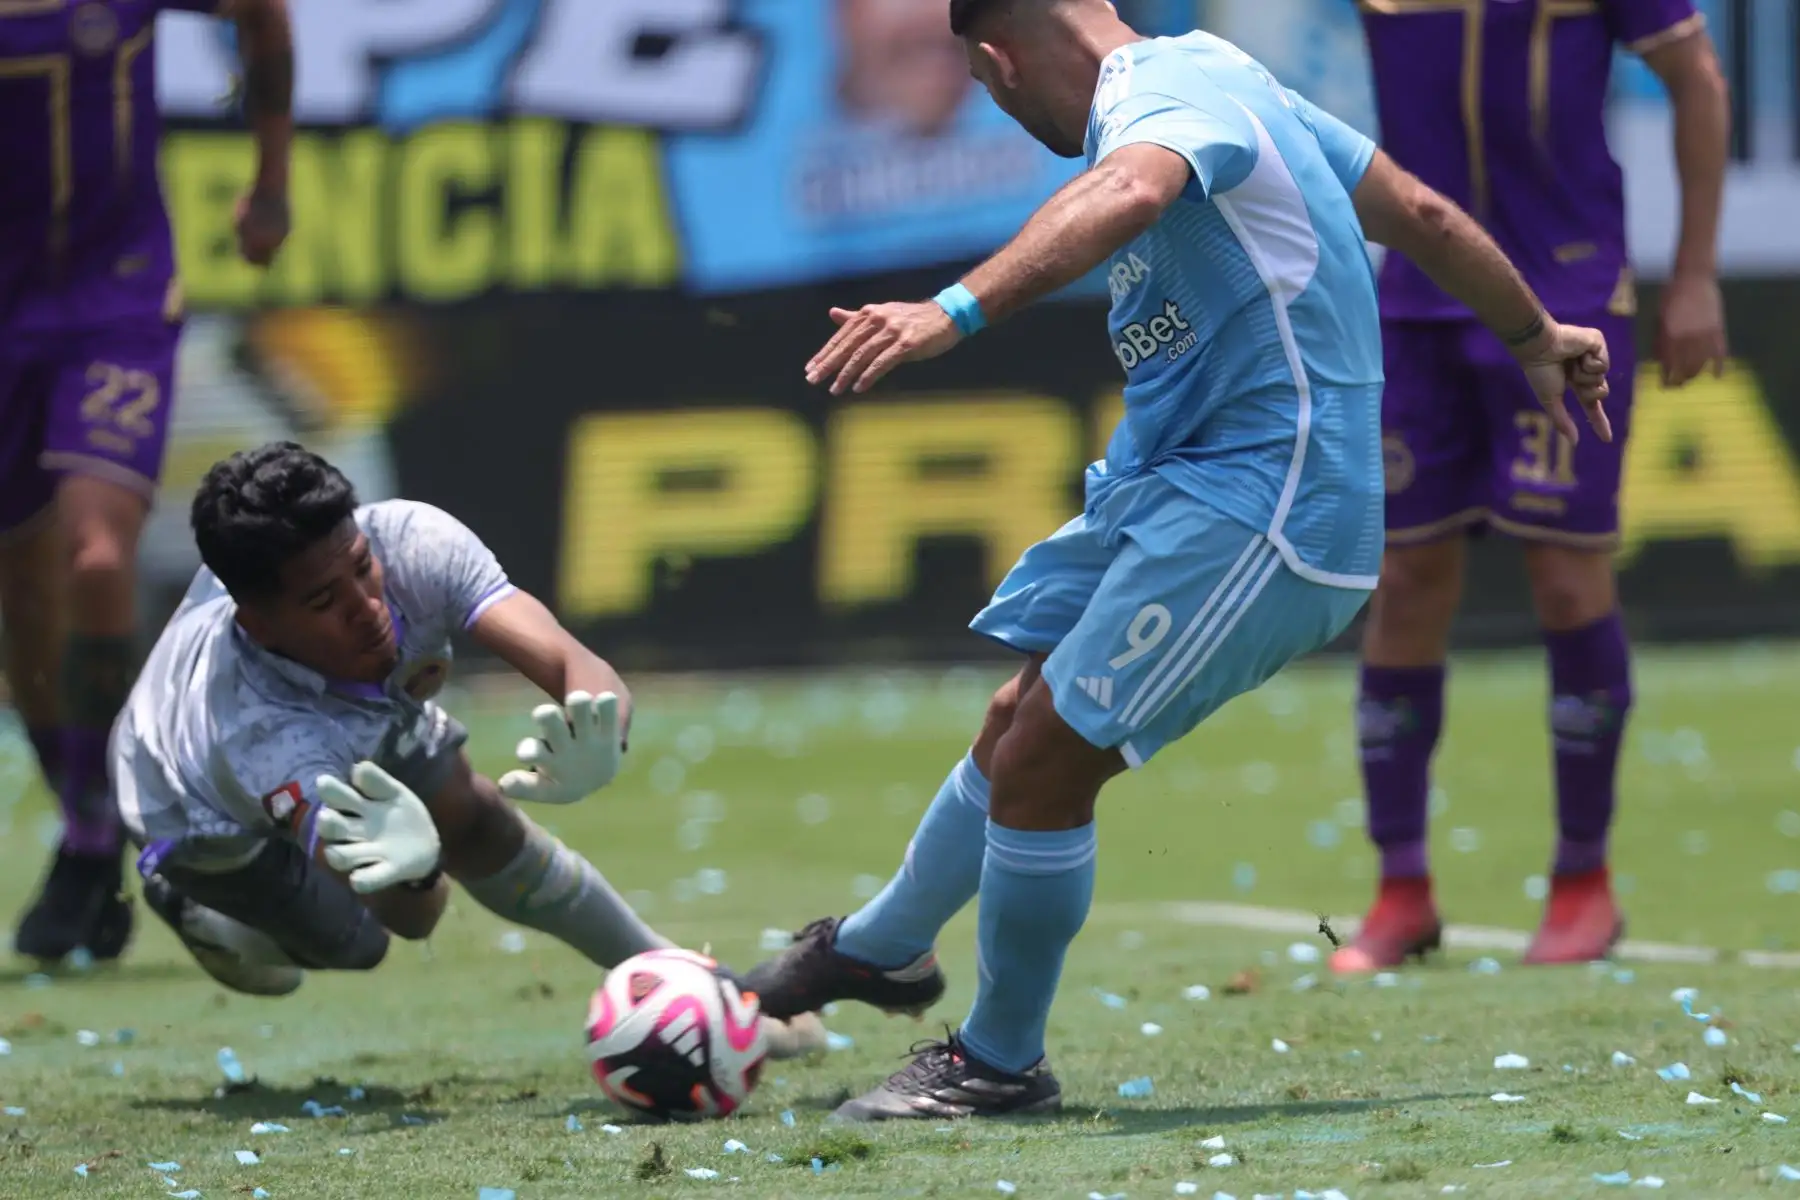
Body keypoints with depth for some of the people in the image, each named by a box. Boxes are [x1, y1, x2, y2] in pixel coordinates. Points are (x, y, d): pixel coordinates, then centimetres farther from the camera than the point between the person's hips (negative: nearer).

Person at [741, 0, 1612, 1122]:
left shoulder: (1167, 94, -18)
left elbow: (1126, 194, -44)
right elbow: (1420, 211, 21)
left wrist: (956, 310, -57)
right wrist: (1535, 335, 34)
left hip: (1261, 500, -10)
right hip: (1174, 483, 10)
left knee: (1047, 760, -9)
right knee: (1020, 725, 17)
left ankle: (1000, 1062, 5)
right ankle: (881, 947, 35)